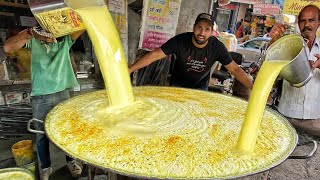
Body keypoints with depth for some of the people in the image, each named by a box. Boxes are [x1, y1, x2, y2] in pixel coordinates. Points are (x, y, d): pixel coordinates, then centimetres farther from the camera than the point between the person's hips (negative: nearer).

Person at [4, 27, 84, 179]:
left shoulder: (65, 40, -4)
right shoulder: (33, 39, -6)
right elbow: (8, 48, -22)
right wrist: (30, 33, -32)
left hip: (62, 94, 1)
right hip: (40, 98, 0)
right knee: (42, 134, 13)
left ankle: (71, 161, 37)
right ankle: (46, 167, 35)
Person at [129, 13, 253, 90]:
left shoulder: (217, 47, -18)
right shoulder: (180, 40, -23)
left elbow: (234, 69, -14)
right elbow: (155, 55, -26)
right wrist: (129, 69, -33)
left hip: (200, 88, 1)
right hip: (177, 86, -1)